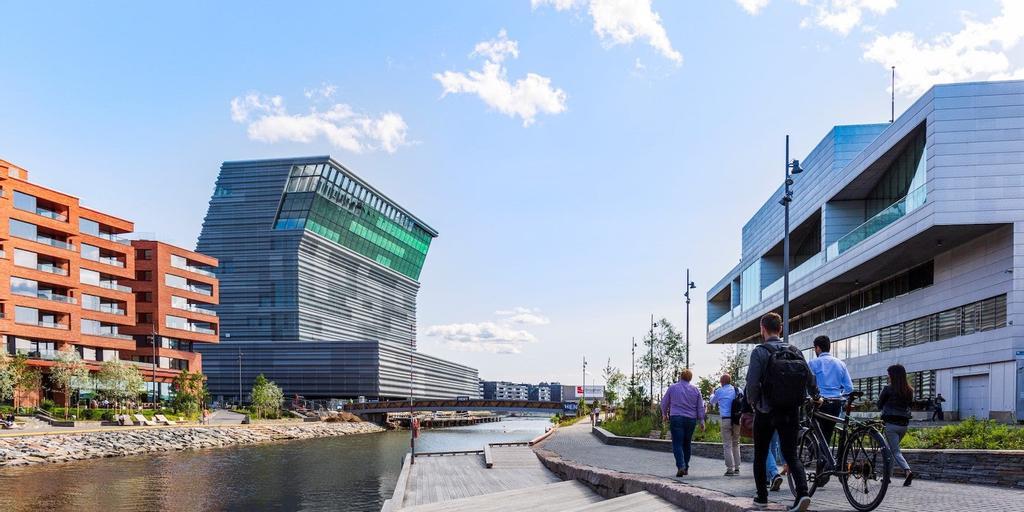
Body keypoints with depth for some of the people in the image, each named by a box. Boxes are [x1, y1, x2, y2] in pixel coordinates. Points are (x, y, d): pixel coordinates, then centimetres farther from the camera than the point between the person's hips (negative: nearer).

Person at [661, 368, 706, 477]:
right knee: (686, 444, 14)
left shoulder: (672, 387, 1)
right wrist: (701, 421, 11)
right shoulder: (695, 389, 6)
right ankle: (686, 468, 17)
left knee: (677, 444, -6)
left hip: (676, 418, -3)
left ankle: (681, 466, -23)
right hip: (691, 419, 3)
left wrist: (664, 414, 25)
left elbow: (664, 403, 9)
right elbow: (700, 407, 7)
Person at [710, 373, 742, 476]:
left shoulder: (719, 391, 0)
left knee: (727, 445, 0)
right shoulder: (738, 390, 8)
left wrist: (712, 394, 38)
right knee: (736, 444, 16)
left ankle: (730, 469, -5)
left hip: (726, 419, -4)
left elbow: (712, 402, 18)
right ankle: (737, 468, 15)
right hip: (738, 420, 4)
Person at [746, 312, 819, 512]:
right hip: (791, 412, 4)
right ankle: (802, 492, -13)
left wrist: (752, 401, 3)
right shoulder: (795, 351, 4)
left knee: (760, 456, 12)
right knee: (791, 455, 7)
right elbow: (810, 377, 8)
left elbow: (752, 383, -17)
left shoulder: (760, 352, -10)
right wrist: (815, 397, 28)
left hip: (766, 412, -4)